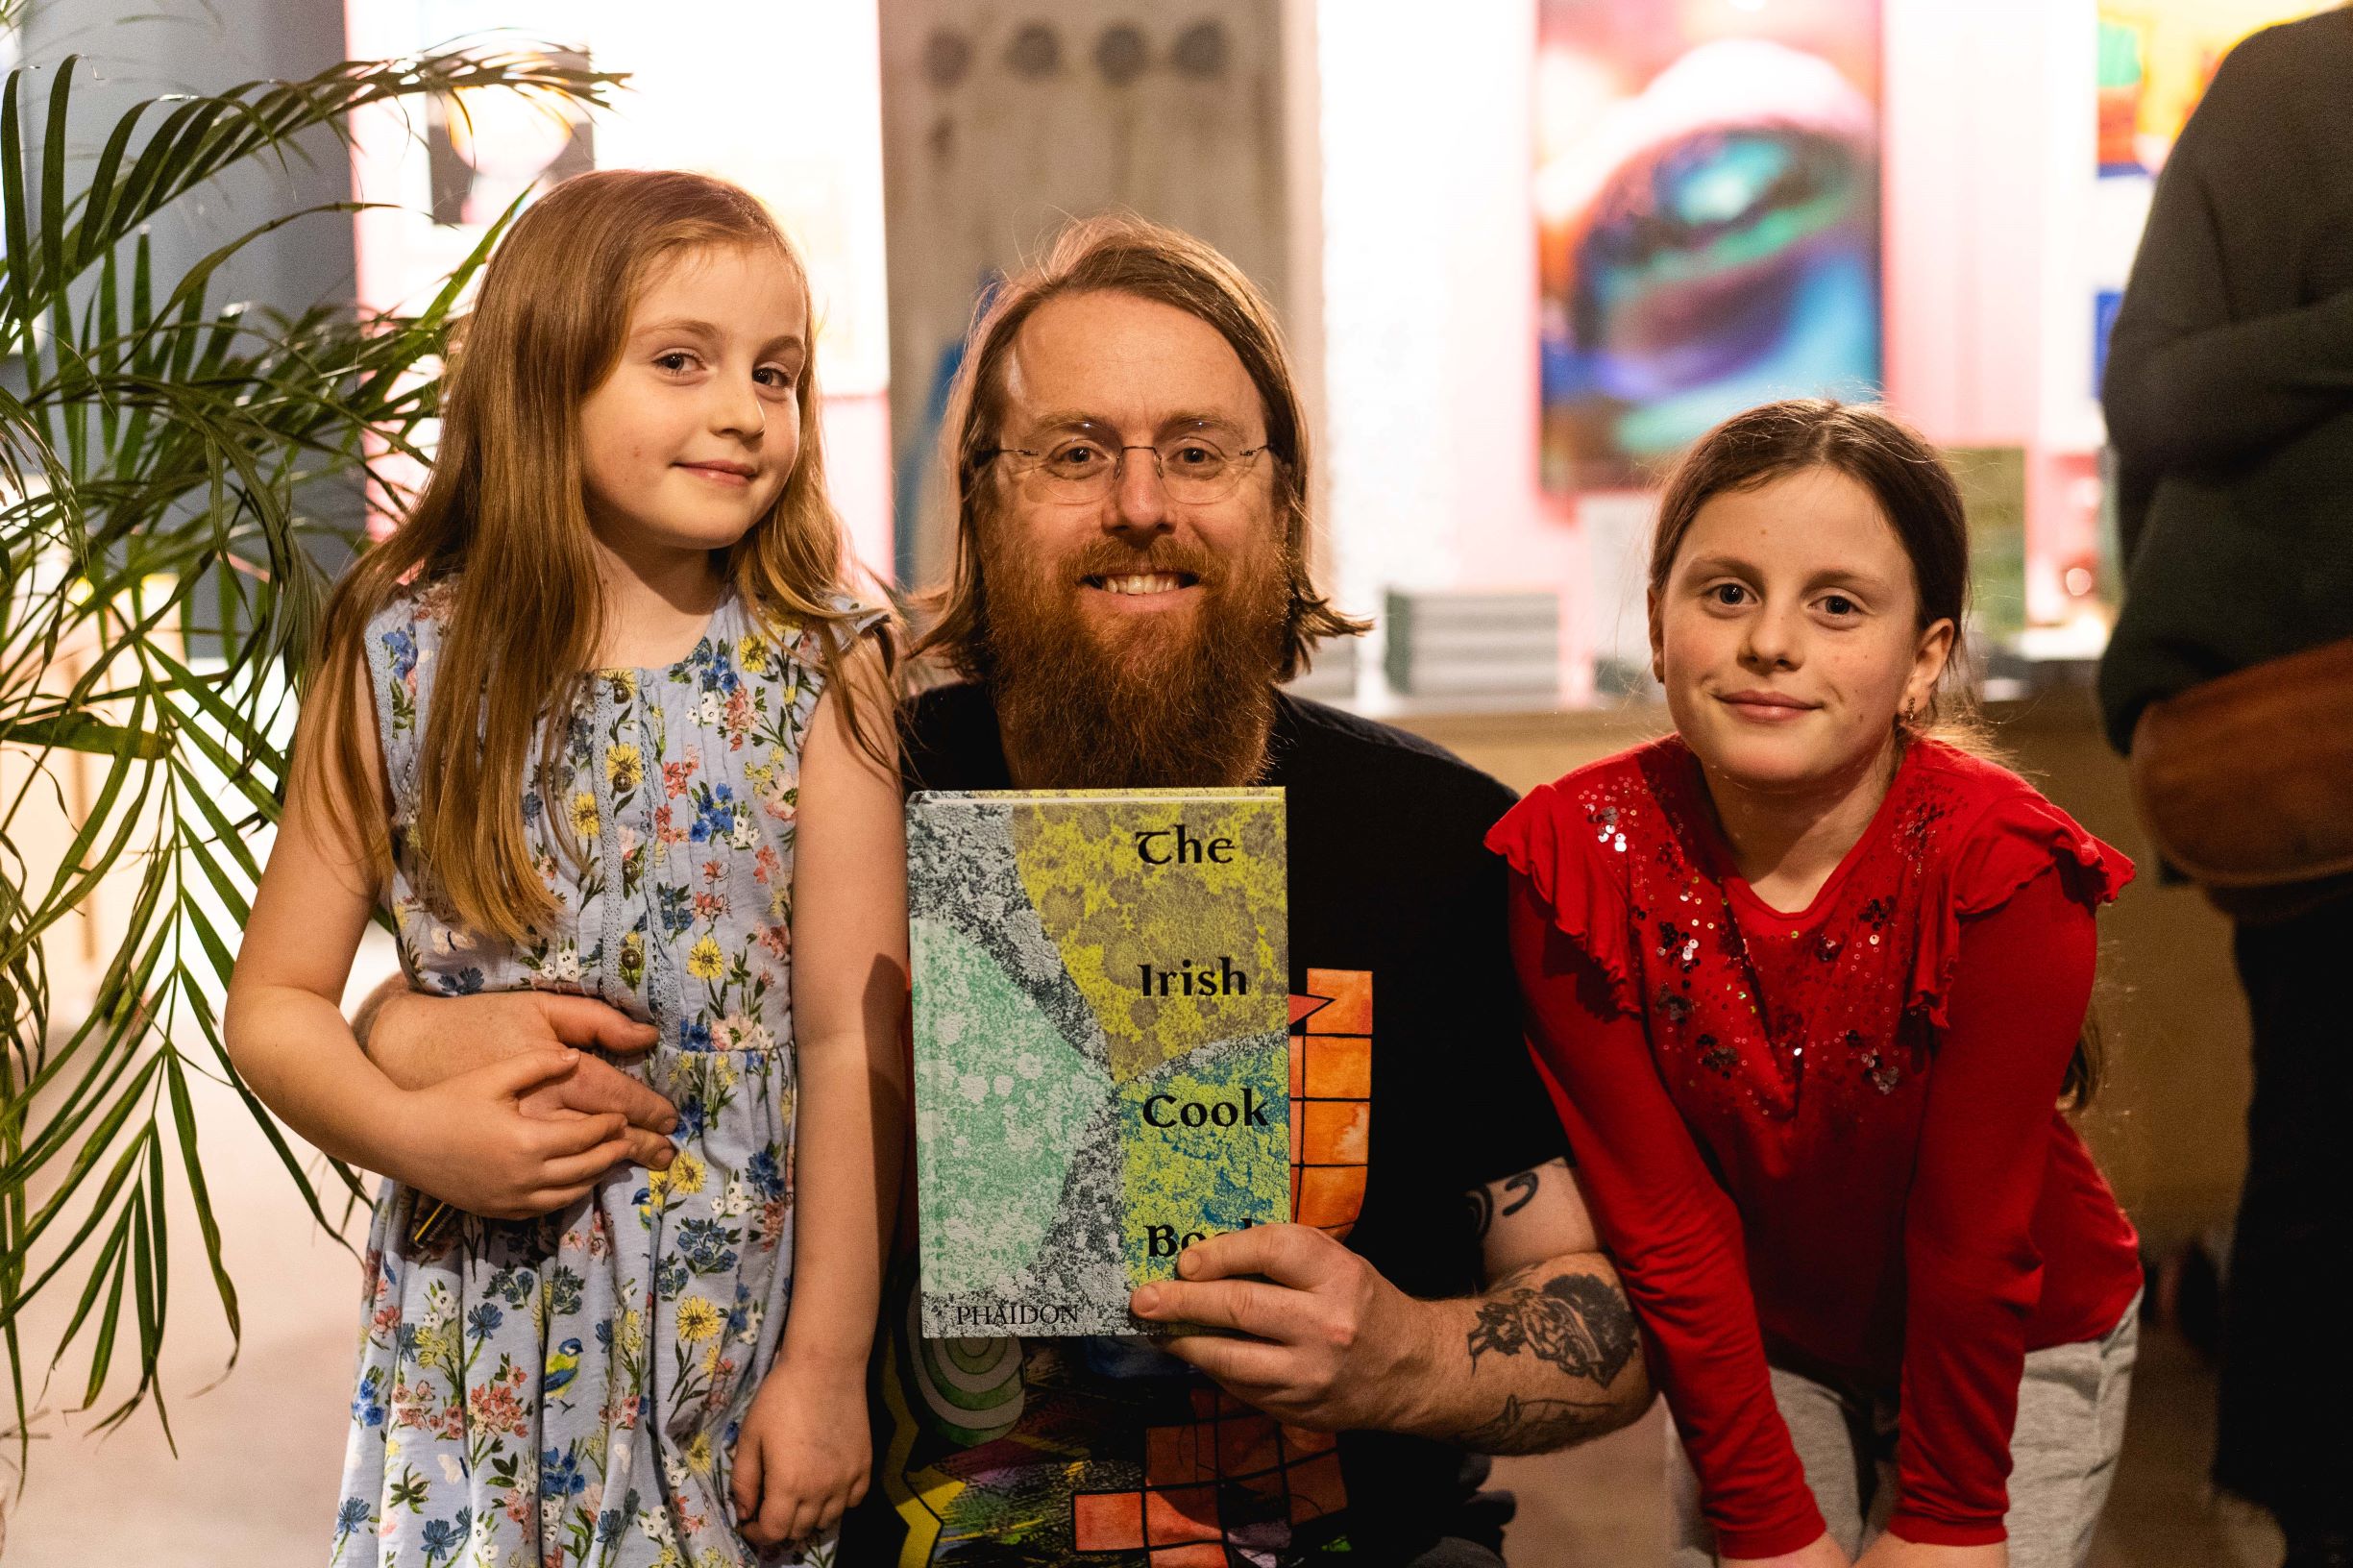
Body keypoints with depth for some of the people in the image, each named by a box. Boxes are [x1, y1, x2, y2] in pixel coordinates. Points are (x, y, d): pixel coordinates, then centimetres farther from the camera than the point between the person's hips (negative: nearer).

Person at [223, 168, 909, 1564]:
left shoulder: (822, 675, -7)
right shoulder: (403, 654, -5)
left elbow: (857, 1038, -8)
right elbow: (276, 1001, 2)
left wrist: (831, 1360, -8)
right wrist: (405, 1130, -17)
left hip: (745, 1329, 0)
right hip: (479, 1331, 1)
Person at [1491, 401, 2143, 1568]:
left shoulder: (2006, 875, -28)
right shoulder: (1575, 861, -23)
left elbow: (1973, 1244, -20)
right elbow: (1664, 1225, -18)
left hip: (2021, 1354, -1)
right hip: (1756, 1351, 1)